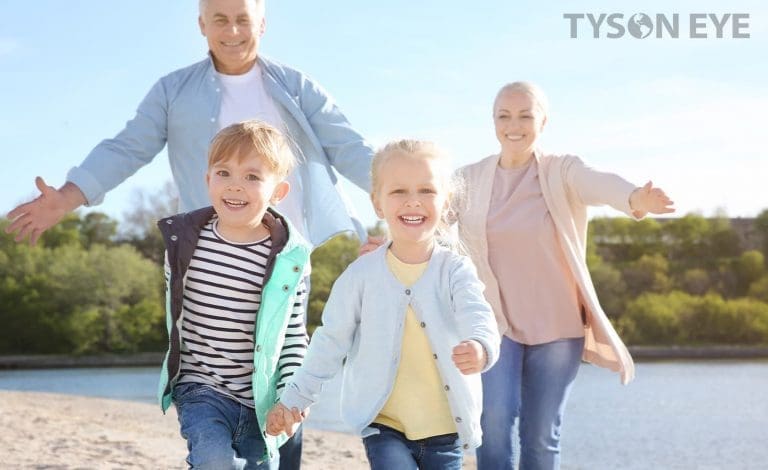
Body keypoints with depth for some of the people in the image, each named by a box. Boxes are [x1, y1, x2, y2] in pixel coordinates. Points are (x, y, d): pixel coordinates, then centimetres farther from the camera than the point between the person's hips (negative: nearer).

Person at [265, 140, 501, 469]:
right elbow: (331, 341, 6)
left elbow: (477, 316, -24)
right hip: (384, 425, -1)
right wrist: (296, 398, 9)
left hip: (444, 429, 1)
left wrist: (481, 346, -47)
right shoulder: (362, 273, -3)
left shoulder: (455, 269, -6)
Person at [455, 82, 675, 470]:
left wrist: (636, 200, -51)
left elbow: (600, 184, -27)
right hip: (495, 322, 1)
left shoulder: (562, 172, -6)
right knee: (495, 418, -18)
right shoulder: (469, 179, 1)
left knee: (542, 436, 5)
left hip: (556, 326, 0)